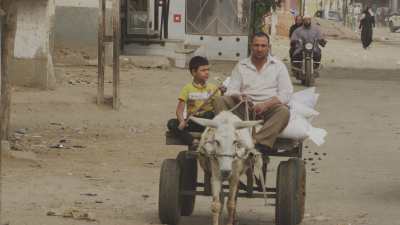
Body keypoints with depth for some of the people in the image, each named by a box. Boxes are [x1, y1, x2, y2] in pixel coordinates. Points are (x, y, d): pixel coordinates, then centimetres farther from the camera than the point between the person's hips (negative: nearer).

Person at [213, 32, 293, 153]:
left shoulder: (278, 65, 12)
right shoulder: (241, 65, 17)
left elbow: (286, 93, 1)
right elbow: (231, 90, 9)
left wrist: (266, 105, -15)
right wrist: (239, 97, -16)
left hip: (269, 108, -2)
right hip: (245, 108, 2)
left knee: (283, 111, -35)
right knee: (220, 101, -23)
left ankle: (260, 143, -53)